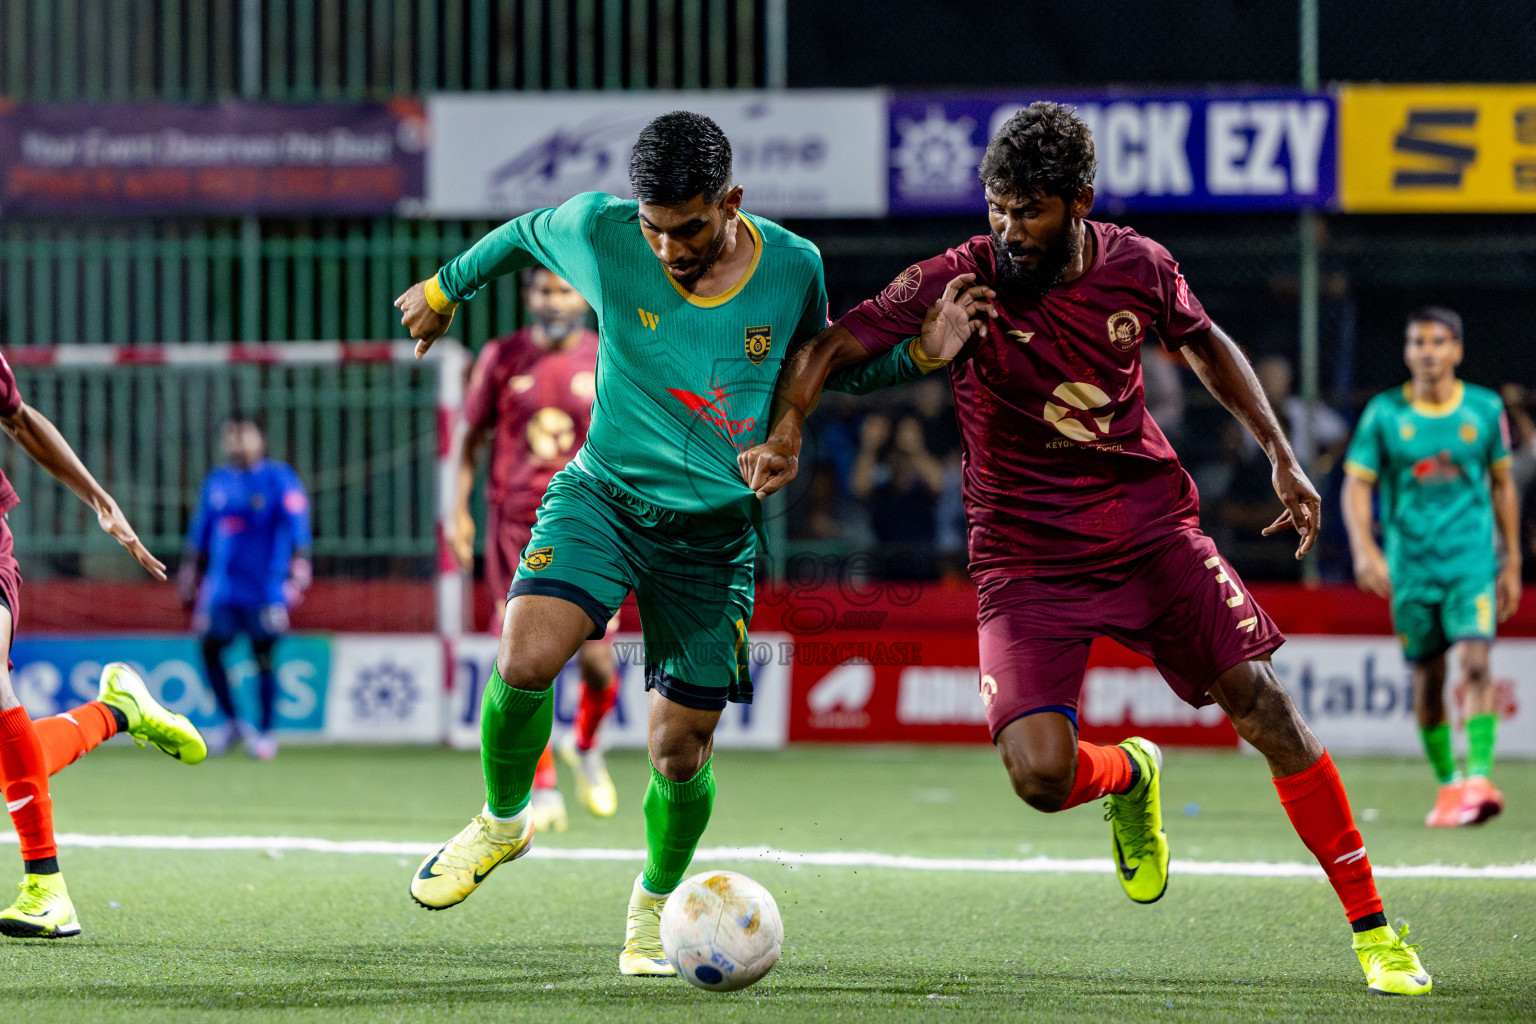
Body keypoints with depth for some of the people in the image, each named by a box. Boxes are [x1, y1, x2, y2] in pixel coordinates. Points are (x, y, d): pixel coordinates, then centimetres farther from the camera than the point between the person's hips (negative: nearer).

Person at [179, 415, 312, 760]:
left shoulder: (279, 479, -3)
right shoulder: (216, 482, 13)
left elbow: (297, 528, -8)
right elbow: (200, 534, 20)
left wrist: (298, 573, -16)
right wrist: (189, 576, 19)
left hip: (264, 587, -5)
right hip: (221, 586, 5)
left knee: (263, 656, -2)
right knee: (210, 649, -2)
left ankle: (265, 732, 7)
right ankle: (231, 720, 13)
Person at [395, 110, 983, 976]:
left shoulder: (792, 268, -8)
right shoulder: (600, 234, -11)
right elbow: (526, 233, 12)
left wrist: (919, 355, -4)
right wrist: (447, 288, 27)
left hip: (716, 534, 1)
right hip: (605, 497, -1)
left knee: (681, 748, 2)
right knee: (526, 658, -26)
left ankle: (656, 906, 32)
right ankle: (503, 822, 4)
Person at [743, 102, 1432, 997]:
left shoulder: (1137, 267, -4)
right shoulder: (963, 280, -13)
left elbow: (1206, 345, 16)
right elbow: (838, 344, -15)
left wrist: (1281, 456, 13)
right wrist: (788, 426, -34)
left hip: (1153, 531, 2)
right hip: (1028, 559, -2)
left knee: (1264, 706, -8)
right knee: (1040, 774, -18)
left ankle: (1374, 929, 4)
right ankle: (1128, 777, 21)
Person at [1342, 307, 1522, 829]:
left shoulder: (1485, 408, 3)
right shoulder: (1383, 413, 0)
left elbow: (1502, 485, 12)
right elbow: (1356, 484, -1)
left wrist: (1512, 563, 12)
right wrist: (1364, 548, -18)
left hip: (1472, 559, -1)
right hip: (1410, 564, 1)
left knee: (1474, 661, -19)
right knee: (1427, 678, 5)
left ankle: (1479, 777, -24)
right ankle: (1447, 784, 19)